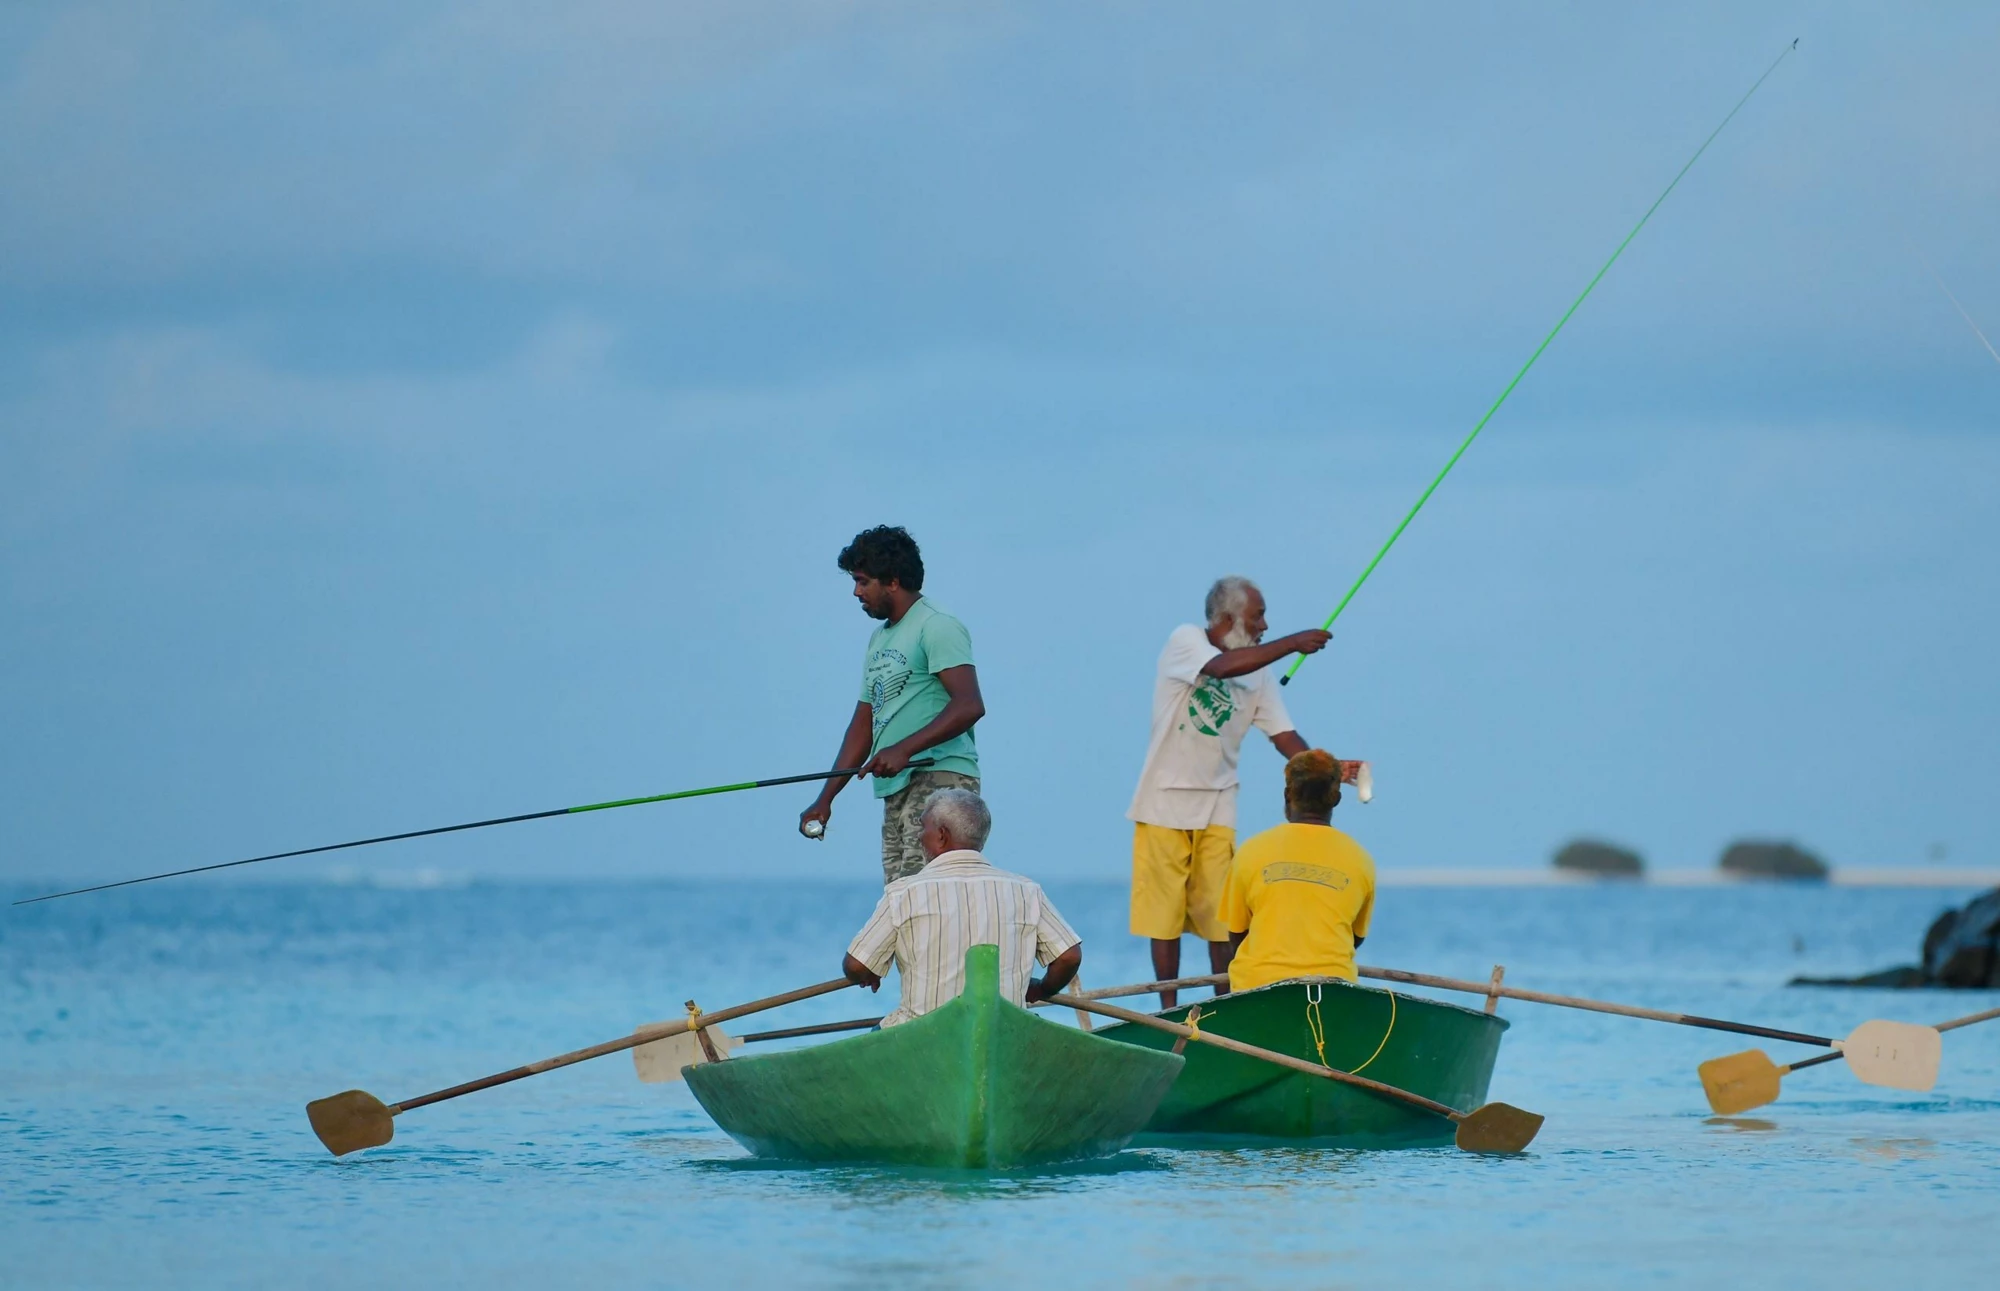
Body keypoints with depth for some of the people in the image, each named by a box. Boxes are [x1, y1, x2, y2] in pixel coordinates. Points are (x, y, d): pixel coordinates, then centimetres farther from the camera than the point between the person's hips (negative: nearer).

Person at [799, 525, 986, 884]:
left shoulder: (937, 628, -6)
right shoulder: (879, 640, 24)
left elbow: (970, 705, -18)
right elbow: (863, 727, 27)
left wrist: (904, 749, -26)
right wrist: (825, 798, 20)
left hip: (940, 779, -10)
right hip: (897, 791, 10)